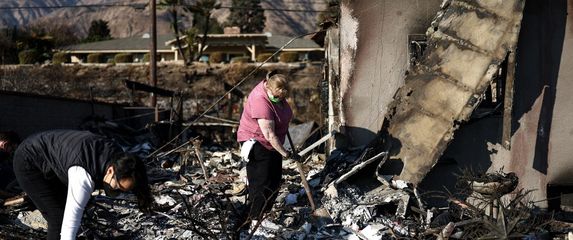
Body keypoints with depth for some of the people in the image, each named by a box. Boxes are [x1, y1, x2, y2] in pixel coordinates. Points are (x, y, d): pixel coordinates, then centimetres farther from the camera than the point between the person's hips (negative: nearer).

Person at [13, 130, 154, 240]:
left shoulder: (118, 158, -15)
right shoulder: (84, 176, -39)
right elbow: (69, 226, -41)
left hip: (51, 161, 8)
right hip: (29, 162, -8)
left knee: (66, 210, 7)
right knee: (59, 219, -14)